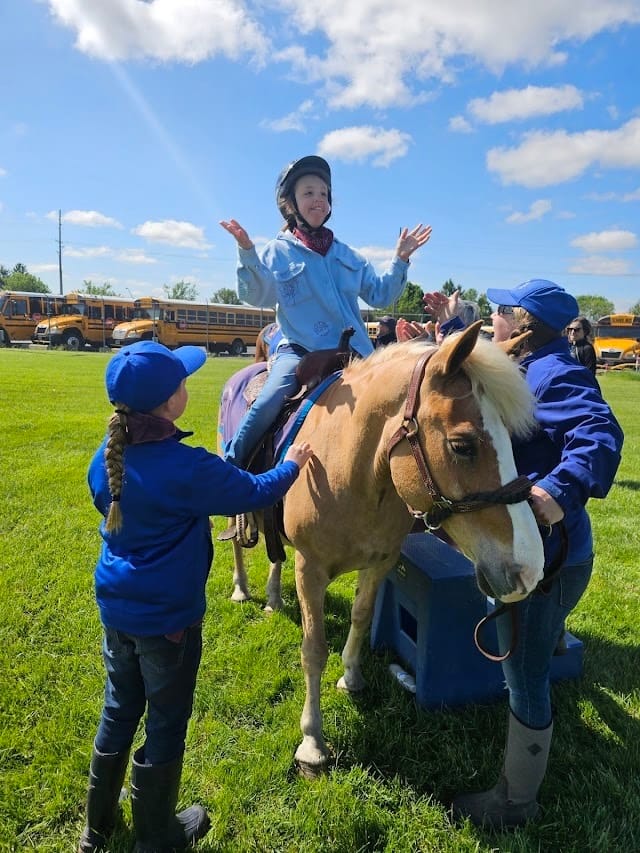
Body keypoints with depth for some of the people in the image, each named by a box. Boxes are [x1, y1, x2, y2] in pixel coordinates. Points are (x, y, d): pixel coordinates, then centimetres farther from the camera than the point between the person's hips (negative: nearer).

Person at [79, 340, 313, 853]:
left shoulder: (106, 457, -4)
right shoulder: (187, 467, -25)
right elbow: (253, 492, -11)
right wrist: (292, 465, 7)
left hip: (115, 606, 7)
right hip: (168, 617, -6)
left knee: (118, 712, 24)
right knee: (166, 723, 13)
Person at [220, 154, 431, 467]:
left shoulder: (346, 255, 16)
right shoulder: (277, 252, 4)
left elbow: (379, 295, 15)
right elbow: (257, 296, -11)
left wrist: (400, 260, 5)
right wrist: (247, 252, -23)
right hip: (299, 350, -4)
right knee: (267, 404, -25)